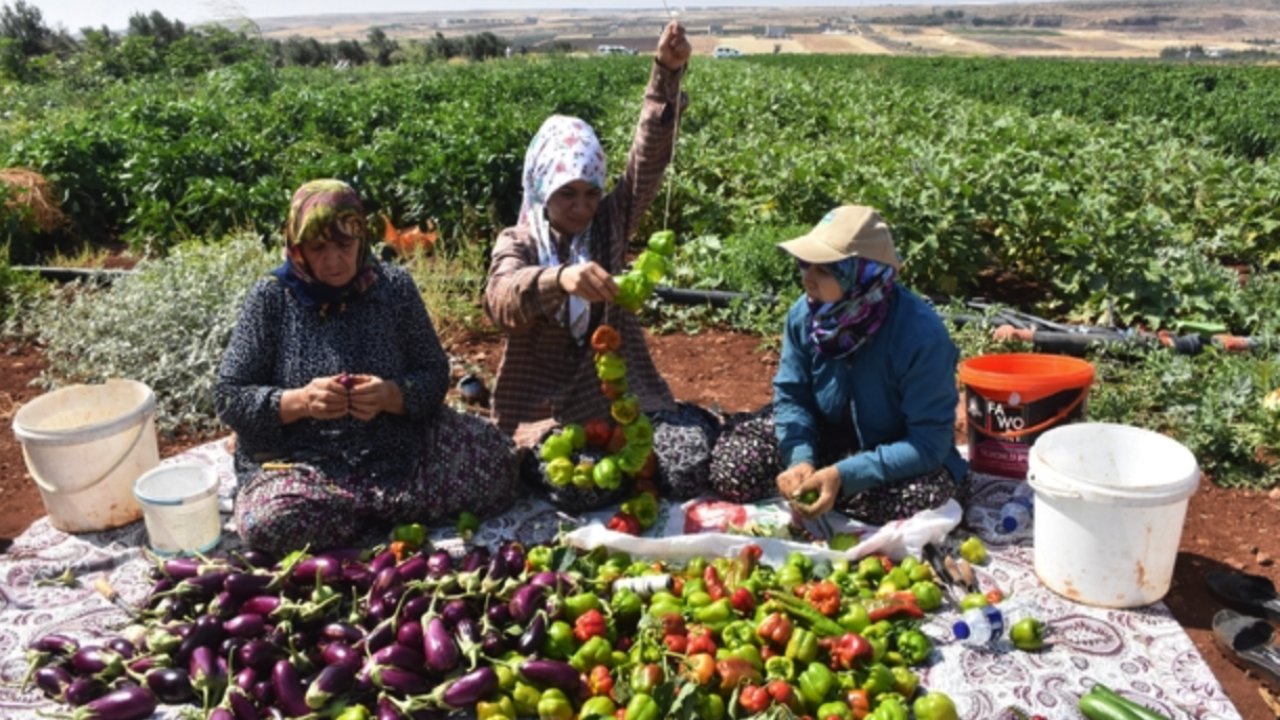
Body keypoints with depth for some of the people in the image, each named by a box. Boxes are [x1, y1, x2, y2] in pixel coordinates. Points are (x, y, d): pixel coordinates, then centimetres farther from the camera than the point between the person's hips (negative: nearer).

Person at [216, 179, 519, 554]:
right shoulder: (271, 298, -4)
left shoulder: (394, 286, 0)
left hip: (399, 452, 2)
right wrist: (299, 401, -23)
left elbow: (435, 375, 2)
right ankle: (392, 510, -7)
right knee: (269, 520, -32)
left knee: (495, 460, -19)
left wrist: (392, 396, -21)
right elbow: (228, 397, -3)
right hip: (301, 463, -1)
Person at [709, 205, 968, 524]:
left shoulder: (922, 335, -31)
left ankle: (808, 487, -10)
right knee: (729, 467, -16)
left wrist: (844, 476, -36)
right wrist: (799, 459, -25)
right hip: (825, 438, 3)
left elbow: (929, 443, -28)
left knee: (929, 495, -36)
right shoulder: (804, 314, -17)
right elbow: (791, 396, -6)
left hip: (900, 459, -2)